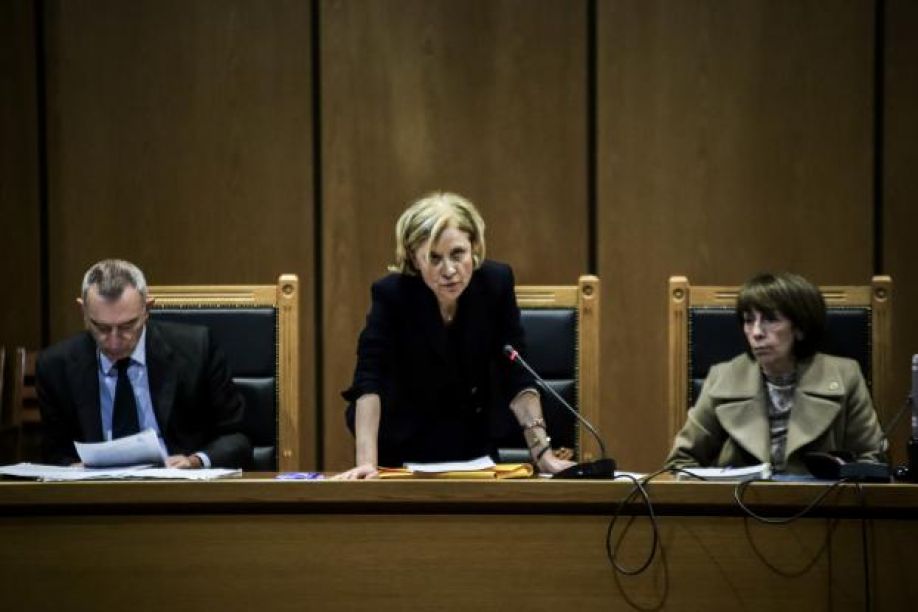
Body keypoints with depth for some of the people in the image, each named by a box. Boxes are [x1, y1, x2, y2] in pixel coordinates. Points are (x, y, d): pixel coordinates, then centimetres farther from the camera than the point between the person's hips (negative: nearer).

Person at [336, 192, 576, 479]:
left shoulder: (496, 281, -16)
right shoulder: (391, 293, -23)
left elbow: (517, 376, -14)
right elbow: (368, 382, -31)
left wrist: (543, 453, -24)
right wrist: (367, 463, -44)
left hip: (471, 442, 2)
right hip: (402, 445, -2)